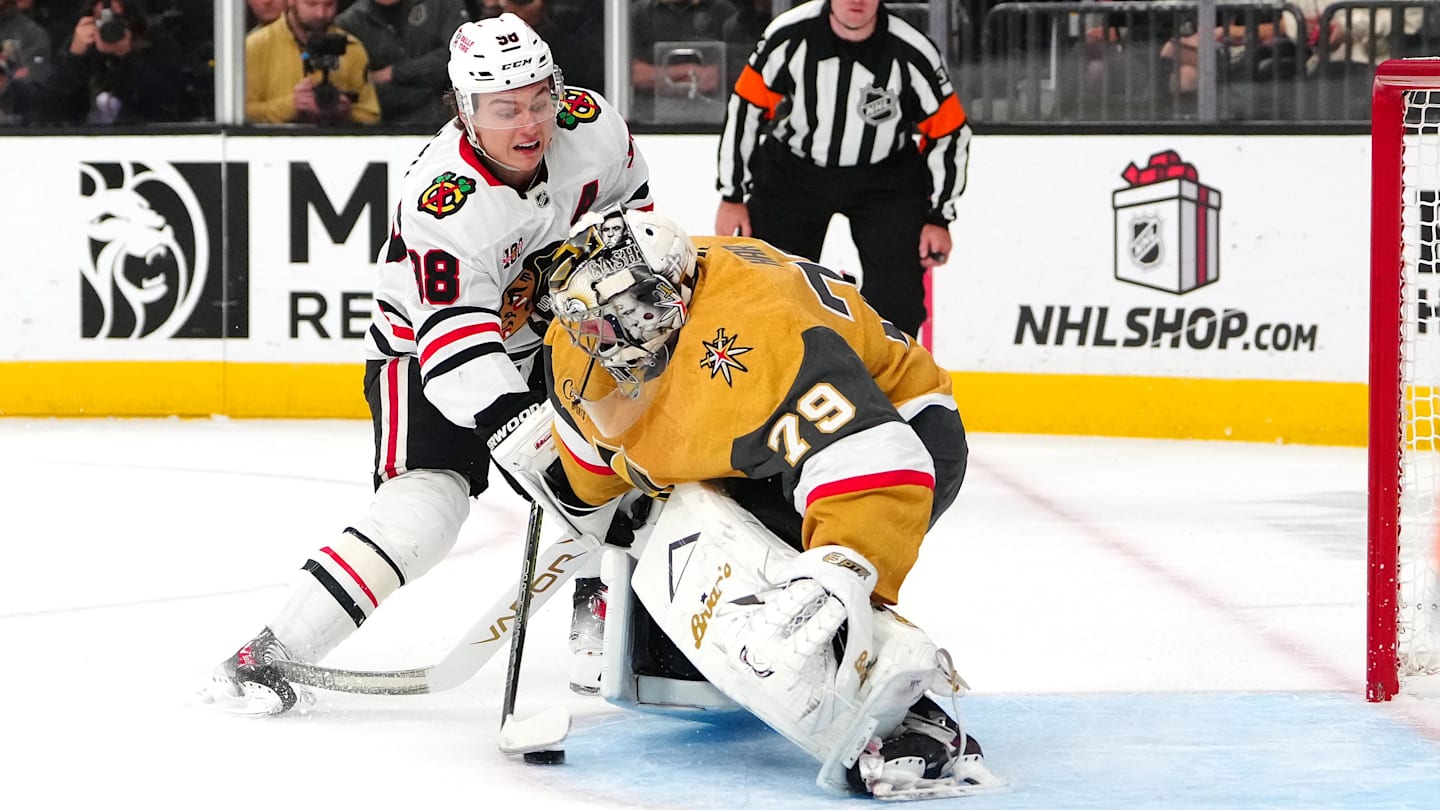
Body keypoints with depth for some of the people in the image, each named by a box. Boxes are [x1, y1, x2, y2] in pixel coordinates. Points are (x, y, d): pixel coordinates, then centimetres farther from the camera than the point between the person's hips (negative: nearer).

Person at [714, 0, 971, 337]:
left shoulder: (913, 55, -22)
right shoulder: (789, 36, -21)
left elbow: (949, 135, -8)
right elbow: (746, 108, -8)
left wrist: (939, 218, -5)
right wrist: (732, 196, -4)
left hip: (885, 180, -1)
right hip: (792, 171, 1)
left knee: (896, 295, -10)